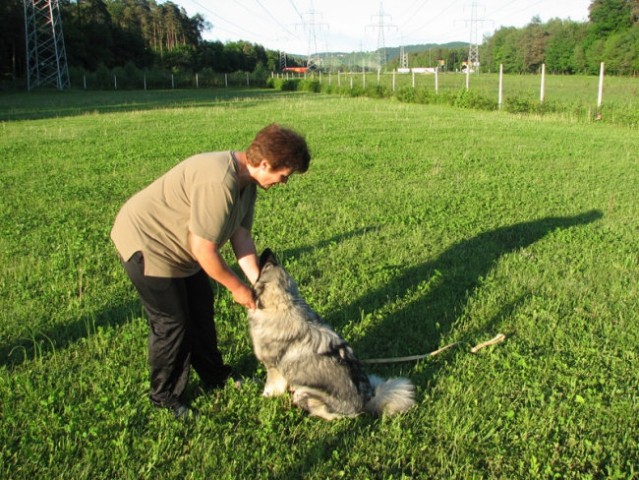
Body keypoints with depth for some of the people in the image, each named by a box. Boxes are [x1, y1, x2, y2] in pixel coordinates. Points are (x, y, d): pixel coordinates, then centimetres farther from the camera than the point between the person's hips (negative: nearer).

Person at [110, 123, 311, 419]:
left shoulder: (247, 180, -5)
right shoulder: (218, 183, -36)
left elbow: (240, 235, -2)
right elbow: (203, 250, -30)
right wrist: (237, 287, -17)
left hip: (180, 246, 9)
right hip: (145, 243, -9)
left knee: (201, 314, 17)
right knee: (171, 323, 0)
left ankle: (215, 378, 36)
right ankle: (164, 397, 20)